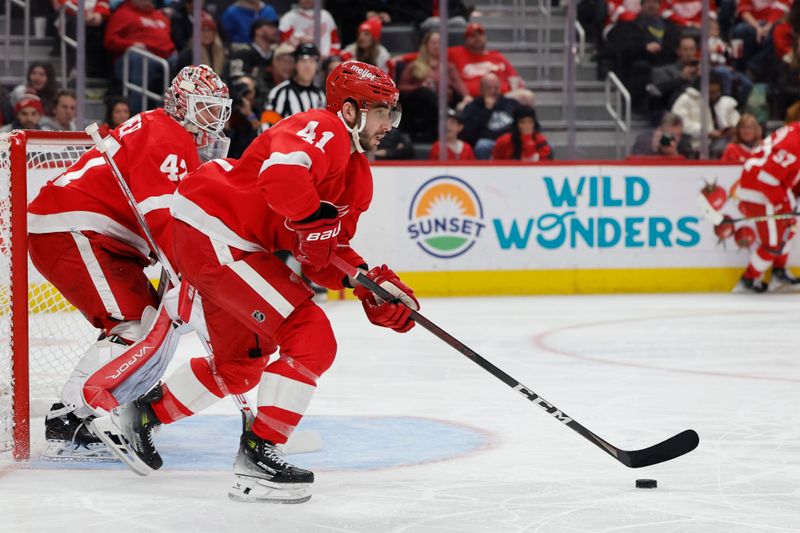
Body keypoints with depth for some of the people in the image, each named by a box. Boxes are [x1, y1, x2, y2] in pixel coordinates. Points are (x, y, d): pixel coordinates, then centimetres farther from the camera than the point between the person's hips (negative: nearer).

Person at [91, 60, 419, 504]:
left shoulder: (356, 174, 16)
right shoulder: (322, 130, -16)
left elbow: (323, 254, 15)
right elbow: (282, 172, -38)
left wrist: (371, 286, 0)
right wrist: (315, 222, -25)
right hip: (214, 235, -11)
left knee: (241, 363, 24)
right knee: (312, 339, -15)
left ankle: (139, 416, 36)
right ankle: (256, 459, -13)